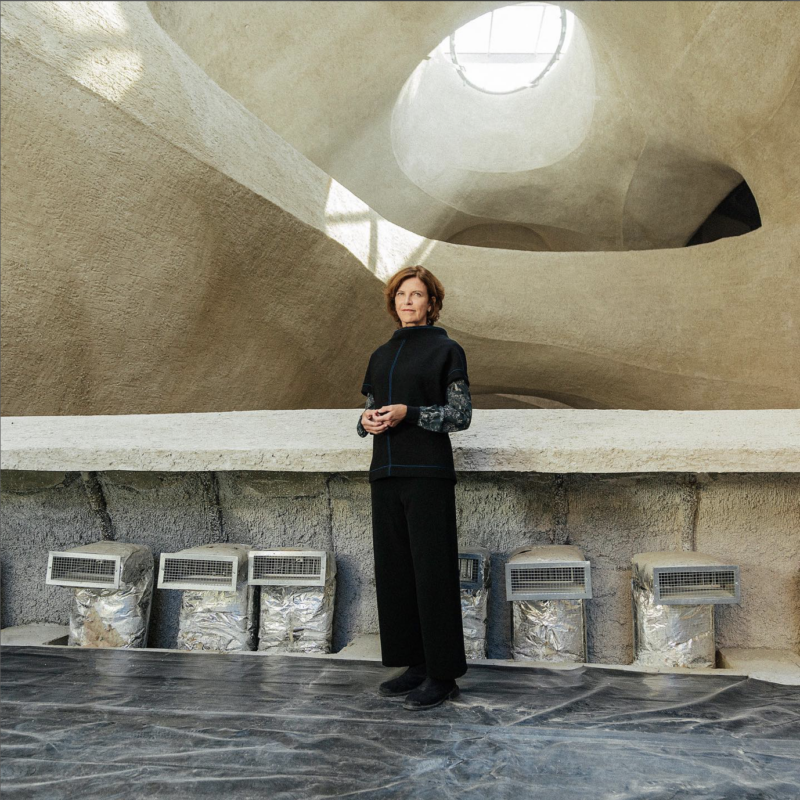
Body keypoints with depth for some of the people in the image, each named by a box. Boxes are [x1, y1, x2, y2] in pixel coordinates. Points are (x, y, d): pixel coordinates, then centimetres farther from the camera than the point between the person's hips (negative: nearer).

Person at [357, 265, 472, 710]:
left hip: (427, 472, -6)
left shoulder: (446, 350, 1)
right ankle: (415, 663, 20)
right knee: (395, 568, 8)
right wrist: (367, 421, -3)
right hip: (386, 472, 6)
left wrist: (408, 413, -16)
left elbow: (462, 416, -4)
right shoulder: (381, 356, 17)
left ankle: (443, 674, 7)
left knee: (432, 569, -4)